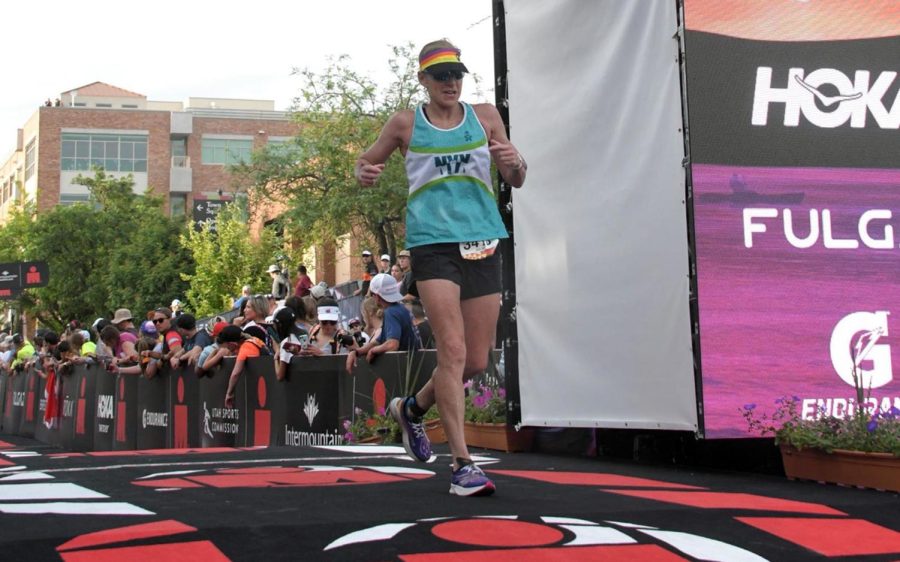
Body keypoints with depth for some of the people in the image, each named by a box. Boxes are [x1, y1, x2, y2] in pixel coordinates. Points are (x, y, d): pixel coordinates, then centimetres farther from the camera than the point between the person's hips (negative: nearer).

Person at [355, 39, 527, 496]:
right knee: (452, 350, -16)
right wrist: (365, 173, -9)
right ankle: (462, 464, -11)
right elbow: (364, 163, 15)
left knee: (478, 360, 6)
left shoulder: (485, 117, 9)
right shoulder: (405, 124, 4)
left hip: (482, 244, 4)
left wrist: (514, 162, -10)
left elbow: (517, 181, 13)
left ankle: (411, 408, 34)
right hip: (432, 244, -4)